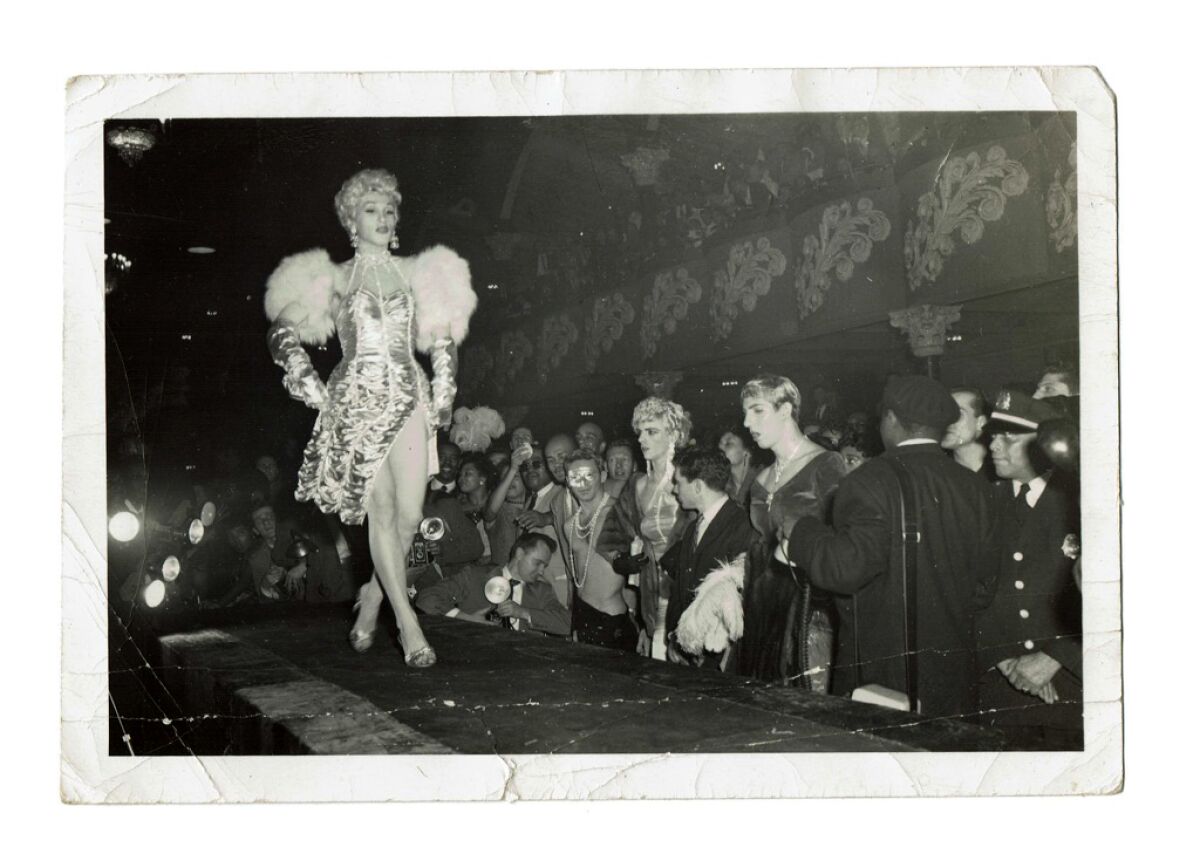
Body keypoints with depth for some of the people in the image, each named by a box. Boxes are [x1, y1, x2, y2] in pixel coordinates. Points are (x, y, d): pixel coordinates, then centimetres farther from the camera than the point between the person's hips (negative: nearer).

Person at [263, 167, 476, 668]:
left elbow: (443, 340, 21)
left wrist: (442, 397, 11)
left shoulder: (415, 273, 14)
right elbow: (283, 334, 10)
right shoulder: (335, 279, 8)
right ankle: (409, 626, -9)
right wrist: (315, 392, 3)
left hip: (409, 400, 2)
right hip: (357, 403, -2)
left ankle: (371, 602, 19)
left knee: (410, 515, -5)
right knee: (381, 511, -10)